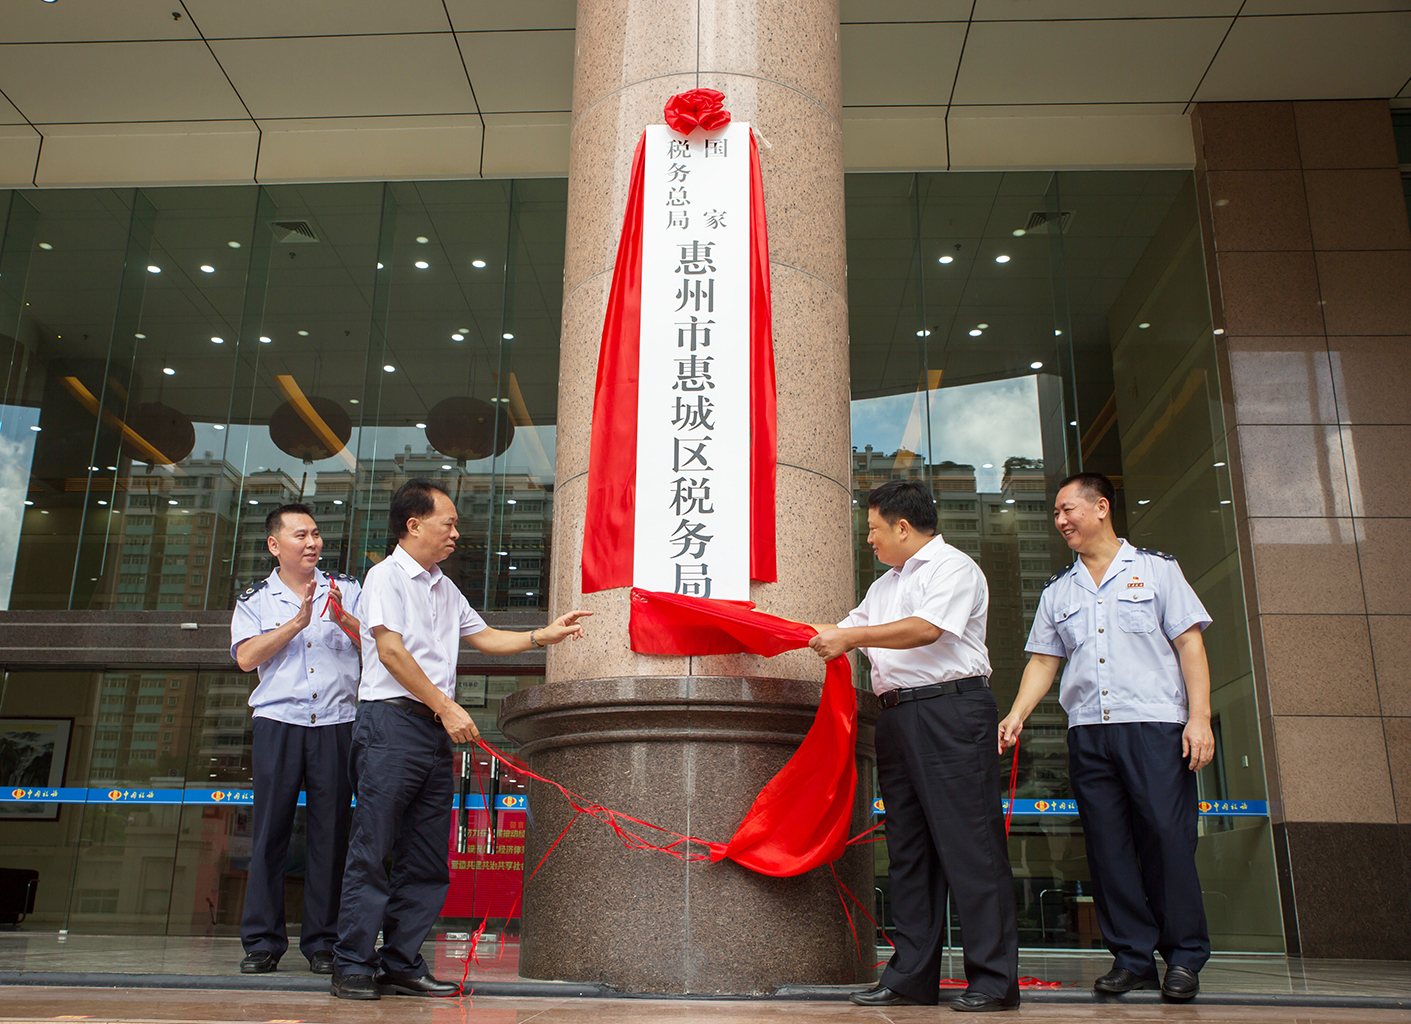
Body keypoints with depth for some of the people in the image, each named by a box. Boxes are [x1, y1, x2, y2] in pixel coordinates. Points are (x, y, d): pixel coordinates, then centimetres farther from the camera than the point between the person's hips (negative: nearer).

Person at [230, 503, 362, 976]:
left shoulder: (345, 590, 13)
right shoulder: (254, 600, 11)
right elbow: (246, 657, -5)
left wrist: (343, 619, -12)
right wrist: (297, 622, -12)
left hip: (337, 725, 1)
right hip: (279, 724, 0)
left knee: (330, 833, 1)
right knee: (270, 830, -2)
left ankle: (322, 942, 8)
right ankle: (262, 941, 7)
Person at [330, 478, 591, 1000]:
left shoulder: (444, 589, 21)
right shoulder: (386, 576, -2)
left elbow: (485, 638, 27)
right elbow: (392, 650, -11)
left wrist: (545, 635, 15)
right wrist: (446, 707, -14)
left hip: (436, 731, 8)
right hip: (392, 721, -8)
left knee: (428, 859, 6)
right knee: (372, 849, -6)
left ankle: (402, 963, 13)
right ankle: (354, 966, 1)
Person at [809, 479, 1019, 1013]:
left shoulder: (953, 566, -2)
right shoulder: (884, 586, 25)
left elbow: (925, 629, -16)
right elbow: (845, 631, 30)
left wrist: (849, 637, -12)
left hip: (951, 711, -8)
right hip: (897, 717, 8)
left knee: (968, 841, -8)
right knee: (907, 847, 7)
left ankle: (994, 979, -3)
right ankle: (911, 976, 12)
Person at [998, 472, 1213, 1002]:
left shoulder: (1156, 569, 8)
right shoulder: (1058, 591, 17)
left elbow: (1189, 643, 3)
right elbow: (1043, 660, 16)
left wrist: (1200, 717, -6)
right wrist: (1016, 715, 2)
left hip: (1154, 724, -4)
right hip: (1087, 732, 4)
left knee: (1167, 838, -6)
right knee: (1107, 845, 3)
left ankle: (1184, 957, 6)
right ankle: (1132, 956, 11)